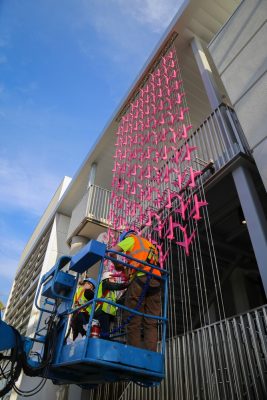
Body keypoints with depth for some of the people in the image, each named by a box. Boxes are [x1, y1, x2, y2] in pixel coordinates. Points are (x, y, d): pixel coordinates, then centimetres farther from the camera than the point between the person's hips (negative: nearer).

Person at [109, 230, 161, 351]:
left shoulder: (132, 239, 16)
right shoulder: (149, 244, 35)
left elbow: (112, 252, 5)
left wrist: (118, 265, 21)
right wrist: (128, 270, 34)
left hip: (140, 278, -6)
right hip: (156, 281, 6)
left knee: (133, 320, -4)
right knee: (151, 322, 1)